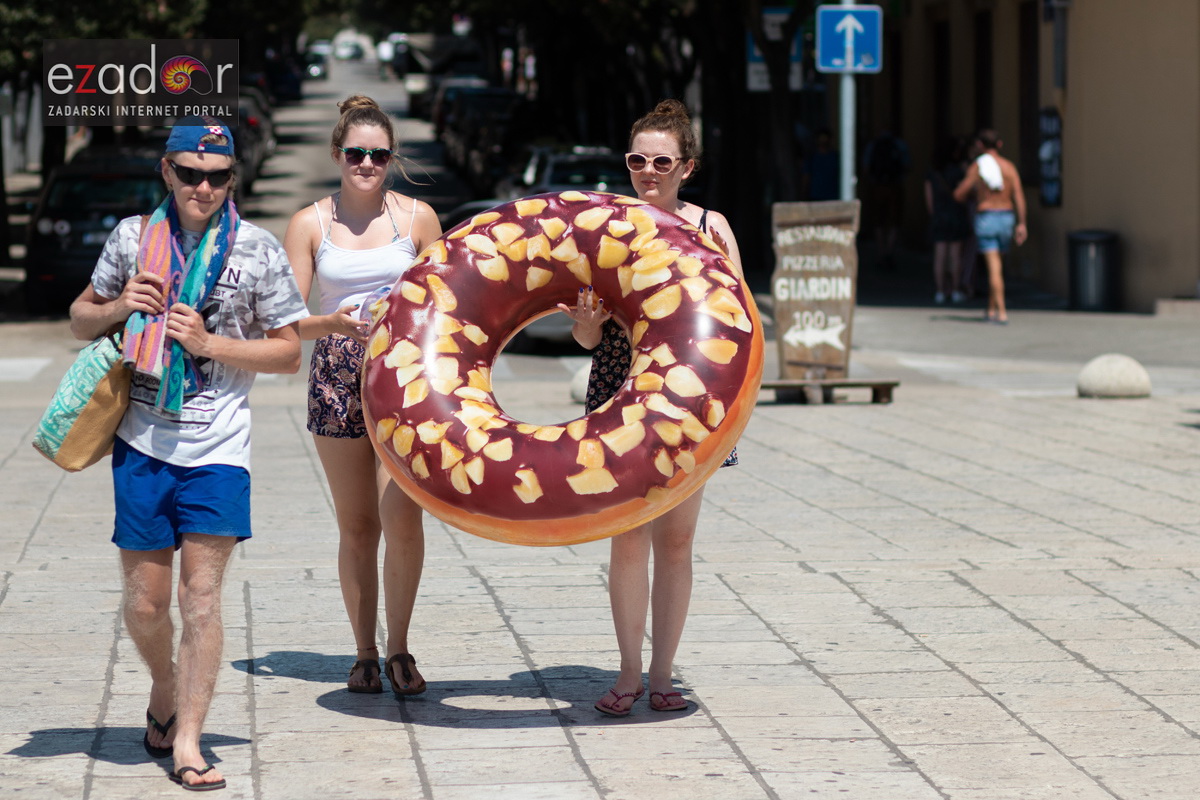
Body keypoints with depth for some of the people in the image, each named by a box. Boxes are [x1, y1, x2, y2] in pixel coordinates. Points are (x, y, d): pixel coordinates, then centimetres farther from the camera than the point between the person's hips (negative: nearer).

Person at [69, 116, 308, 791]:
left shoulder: (258, 250, -1)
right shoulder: (134, 237, 5)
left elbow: (289, 353, 2)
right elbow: (81, 320, 17)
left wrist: (210, 343, -12)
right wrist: (118, 308, -6)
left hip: (217, 448, -2)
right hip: (142, 442, 2)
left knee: (202, 592, -8)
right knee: (146, 601, 6)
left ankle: (187, 742, -3)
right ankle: (166, 686, 36)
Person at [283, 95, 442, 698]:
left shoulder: (416, 217, 4)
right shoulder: (309, 224, 3)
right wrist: (333, 324, -20)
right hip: (337, 376, 1)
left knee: (402, 516, -12)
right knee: (356, 525, 4)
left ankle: (399, 647, 4)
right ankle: (364, 653, 16)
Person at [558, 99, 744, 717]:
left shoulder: (709, 227, 1)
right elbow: (587, 336, 0)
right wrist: (586, 321, -22)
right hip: (620, 394, 0)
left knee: (675, 539, 5)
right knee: (628, 538, -1)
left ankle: (662, 673, 14)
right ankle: (629, 672, 10)